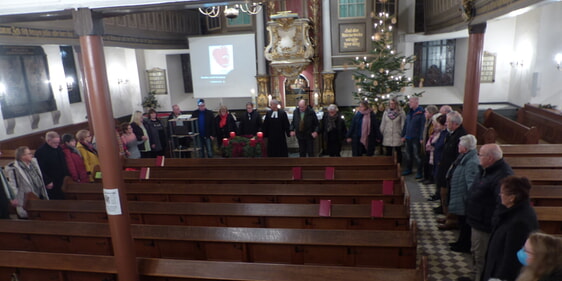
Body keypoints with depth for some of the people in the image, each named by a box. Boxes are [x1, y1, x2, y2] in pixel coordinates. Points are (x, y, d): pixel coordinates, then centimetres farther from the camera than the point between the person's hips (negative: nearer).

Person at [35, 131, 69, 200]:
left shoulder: (59, 149, 11)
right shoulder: (40, 151, -13)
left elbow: (64, 165, 21)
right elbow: (40, 170, -17)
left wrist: (67, 176, 13)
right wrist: (47, 182, -19)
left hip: (61, 183, 7)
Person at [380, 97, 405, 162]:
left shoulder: (401, 112, -3)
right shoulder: (386, 112, 7)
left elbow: (403, 124, -4)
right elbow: (382, 123, 11)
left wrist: (402, 133, -7)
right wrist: (382, 132, 9)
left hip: (397, 135, -3)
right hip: (387, 136, 3)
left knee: (398, 151, 5)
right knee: (388, 152, 7)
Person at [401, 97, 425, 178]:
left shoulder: (421, 113, -12)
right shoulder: (409, 113, 11)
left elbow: (422, 126, -16)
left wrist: (421, 138, -20)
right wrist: (403, 135, 13)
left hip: (416, 138, -7)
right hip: (408, 138, 7)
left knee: (417, 156, -1)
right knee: (408, 155, 16)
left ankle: (420, 172, 8)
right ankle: (408, 169, 29)